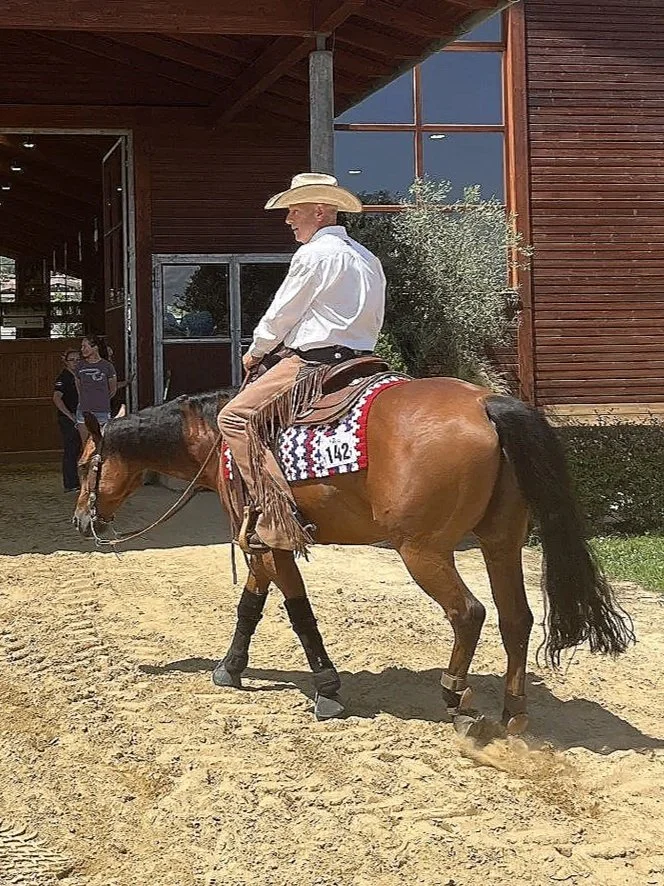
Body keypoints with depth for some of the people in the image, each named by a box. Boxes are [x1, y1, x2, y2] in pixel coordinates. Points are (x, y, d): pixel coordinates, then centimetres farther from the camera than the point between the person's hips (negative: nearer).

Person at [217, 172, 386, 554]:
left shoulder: (315, 253, -10)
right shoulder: (368, 258, 18)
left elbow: (281, 314, -6)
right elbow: (373, 321, 23)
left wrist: (256, 352, 13)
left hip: (313, 363, -10)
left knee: (235, 417, -14)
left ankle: (276, 517, -25)